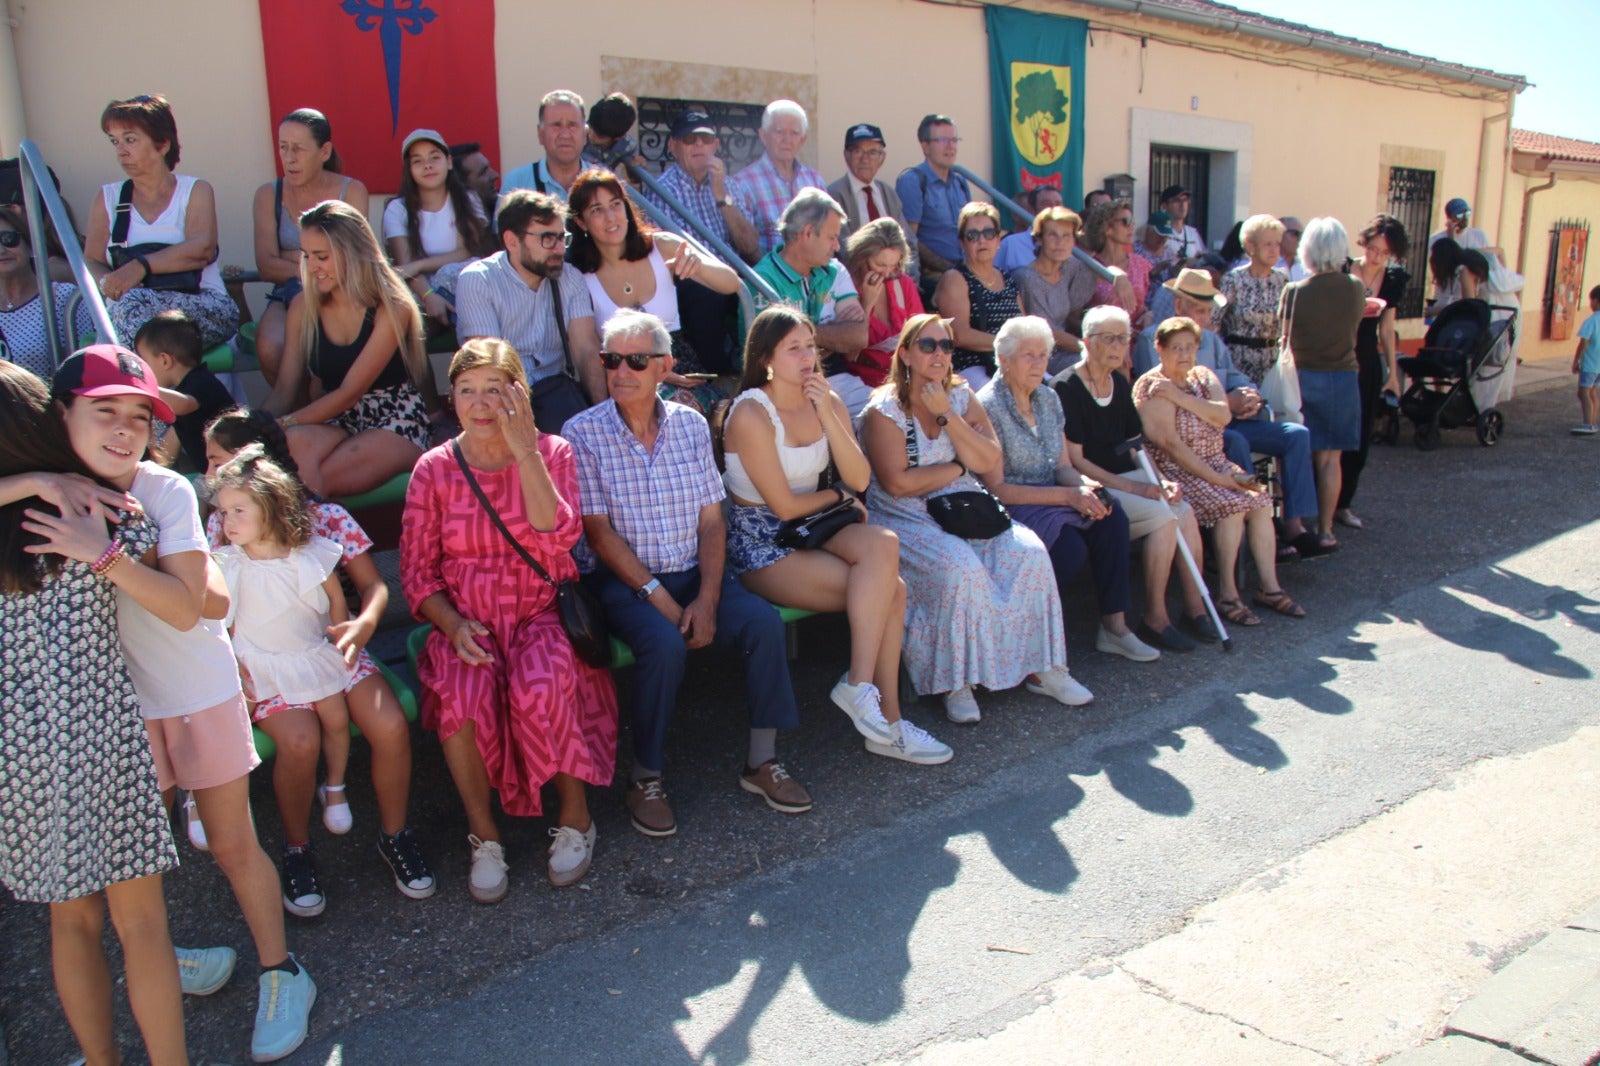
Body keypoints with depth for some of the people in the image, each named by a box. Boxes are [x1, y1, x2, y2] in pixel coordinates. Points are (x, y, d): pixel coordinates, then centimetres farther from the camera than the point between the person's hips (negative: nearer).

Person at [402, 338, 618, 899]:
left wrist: (525, 451, -21)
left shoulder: (552, 452, 0)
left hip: (541, 613, -1)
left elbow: (558, 537, -18)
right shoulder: (434, 469, 2)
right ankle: (484, 835, -7)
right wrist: (454, 624, -15)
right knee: (463, 696, -30)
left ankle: (575, 815, -6)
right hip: (465, 619, 1)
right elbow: (417, 572, 3)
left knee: (538, 688, -32)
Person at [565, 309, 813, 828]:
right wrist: (657, 595, -17)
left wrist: (708, 596, -11)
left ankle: (761, 761, -5)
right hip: (622, 578, -3)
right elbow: (598, 532, -9)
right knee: (665, 643, -32)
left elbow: (712, 521, 3)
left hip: (692, 572, 4)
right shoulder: (584, 433, -5)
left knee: (764, 621, -21)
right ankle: (645, 778, -11)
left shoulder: (691, 424, 5)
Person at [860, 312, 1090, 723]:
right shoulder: (884, 410, -5)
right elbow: (897, 483, -16)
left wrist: (946, 415, -11)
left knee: (1029, 551, -18)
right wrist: (958, 467, -6)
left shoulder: (962, 397, 10)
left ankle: (1040, 667, -5)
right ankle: (956, 682, -17)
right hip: (907, 519, -5)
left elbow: (989, 463, -3)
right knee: (960, 567, -32)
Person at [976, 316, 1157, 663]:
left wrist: (1085, 485, -12)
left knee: (1112, 517, -18)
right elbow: (996, 488, -17)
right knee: (1070, 546, -30)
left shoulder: (1048, 398, 10)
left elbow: (1062, 466, 12)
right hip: (1009, 508, -7)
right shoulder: (988, 407, -14)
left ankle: (1114, 624, -12)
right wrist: (1067, 495, -20)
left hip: (1049, 498, 7)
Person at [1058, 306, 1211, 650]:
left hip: (1127, 477, 7)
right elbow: (1075, 461, -14)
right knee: (1163, 516, -25)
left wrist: (1161, 480, -3)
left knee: (1185, 511, -18)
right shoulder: (1067, 388, -11)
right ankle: (1154, 619, -15)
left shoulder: (1120, 384, 13)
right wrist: (1132, 488, -18)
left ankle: (1195, 608, -9)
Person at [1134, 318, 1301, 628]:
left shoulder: (1203, 376, 12)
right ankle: (1227, 595, -16)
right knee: (1232, 505, -25)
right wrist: (1215, 477, -21)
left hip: (1214, 462, 7)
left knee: (1261, 501, -13)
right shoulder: (1152, 386, -10)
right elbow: (1169, 443, -18)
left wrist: (1180, 397, -19)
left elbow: (1224, 415, -7)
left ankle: (1269, 587, -5)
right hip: (1175, 470, -7)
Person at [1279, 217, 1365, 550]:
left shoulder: (1295, 291, -11)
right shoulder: (1355, 289, -4)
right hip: (1343, 379, 2)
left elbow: (1286, 339, -3)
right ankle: (1325, 530, 12)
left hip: (1303, 378, -1)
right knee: (1329, 458, 7)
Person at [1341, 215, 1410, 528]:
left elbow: (1386, 329, 13)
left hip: (1368, 363, 5)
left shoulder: (1393, 281, 5)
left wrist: (1393, 372, 14)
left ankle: (1342, 503, 18)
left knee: (1360, 436, 7)